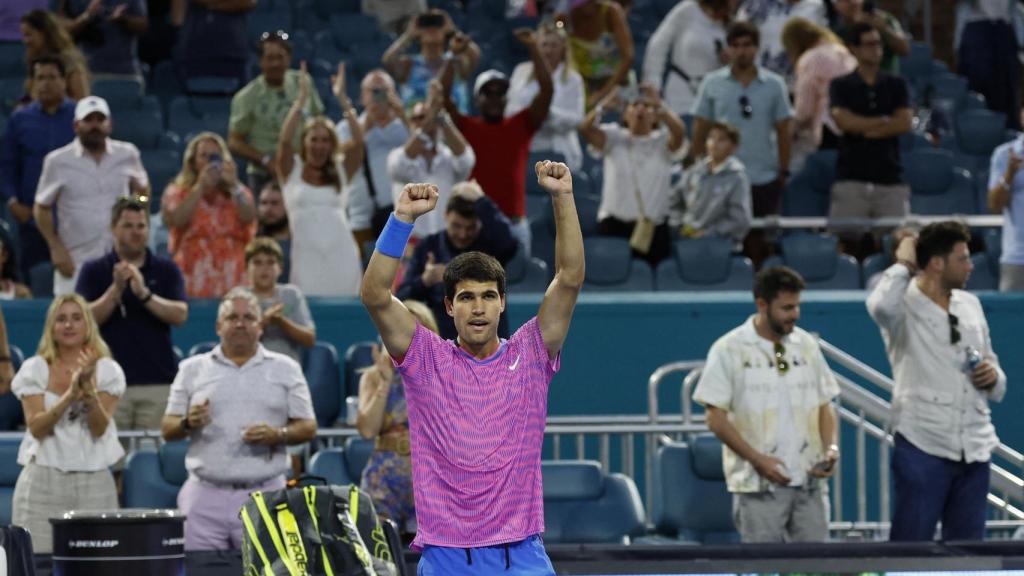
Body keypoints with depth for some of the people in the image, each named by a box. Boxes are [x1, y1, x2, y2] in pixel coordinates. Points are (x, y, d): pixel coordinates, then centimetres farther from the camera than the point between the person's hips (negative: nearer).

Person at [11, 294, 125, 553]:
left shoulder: (107, 370, 5)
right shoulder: (34, 369, 4)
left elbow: (99, 429, -6)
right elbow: (36, 427, -8)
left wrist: (88, 387, -21)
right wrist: (70, 395, -20)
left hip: (94, 482, 1)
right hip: (43, 480, -1)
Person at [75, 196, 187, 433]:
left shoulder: (166, 270, 9)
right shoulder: (94, 271, 7)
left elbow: (180, 315, -4)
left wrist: (144, 294, -18)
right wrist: (116, 289, -16)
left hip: (158, 381, 1)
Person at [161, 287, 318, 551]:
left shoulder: (285, 369, 11)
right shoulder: (193, 369, 12)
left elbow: (308, 427, 9)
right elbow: (167, 429, 12)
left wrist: (278, 435, -11)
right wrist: (188, 423, -11)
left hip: (265, 495, -1)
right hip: (206, 496, 1)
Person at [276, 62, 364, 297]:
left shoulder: (341, 172, 12)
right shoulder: (292, 171, 9)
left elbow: (358, 141, -2)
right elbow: (285, 139, -7)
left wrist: (343, 99, -9)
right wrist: (302, 99, -14)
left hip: (341, 250, 1)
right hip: (305, 252, -1)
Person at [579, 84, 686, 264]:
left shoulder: (662, 141, 6)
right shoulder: (614, 138, 6)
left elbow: (679, 132, -17)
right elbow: (586, 129, -12)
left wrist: (659, 106, -33)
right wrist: (603, 106, -31)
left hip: (653, 227, 0)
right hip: (614, 224, 0)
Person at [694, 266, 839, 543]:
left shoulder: (806, 345, 10)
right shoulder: (729, 350, -4)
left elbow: (824, 405, 16)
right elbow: (716, 418, -6)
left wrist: (830, 449, -2)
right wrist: (757, 459, -15)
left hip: (809, 480, 4)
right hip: (758, 483, -4)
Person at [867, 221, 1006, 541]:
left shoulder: (970, 305, 15)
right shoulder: (906, 305, -5)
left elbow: (991, 364, 26)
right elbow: (880, 306, -31)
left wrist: (993, 377, 2)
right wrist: (903, 265, -14)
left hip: (974, 449, 6)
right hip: (923, 445, -6)